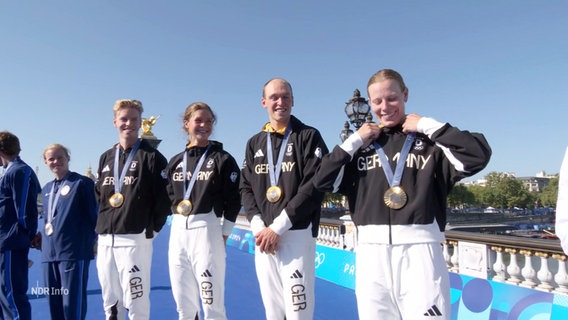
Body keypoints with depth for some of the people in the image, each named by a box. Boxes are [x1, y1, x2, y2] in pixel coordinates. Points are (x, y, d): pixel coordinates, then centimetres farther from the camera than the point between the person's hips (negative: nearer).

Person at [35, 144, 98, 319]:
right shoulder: (46, 189, 18)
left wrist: (94, 241, -7)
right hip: (49, 252, 8)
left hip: (74, 252, -7)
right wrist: (43, 237, 14)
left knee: (72, 304, -4)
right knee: (54, 303, 14)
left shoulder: (82, 183, -5)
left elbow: (95, 214, -6)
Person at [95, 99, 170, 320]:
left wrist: (152, 228, -8)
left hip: (135, 239, -6)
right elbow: (99, 195, 22)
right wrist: (101, 226, 12)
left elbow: (164, 198, -8)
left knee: (136, 302, -2)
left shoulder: (152, 157, -4)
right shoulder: (106, 158, 16)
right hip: (105, 240, 6)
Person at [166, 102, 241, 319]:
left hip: (206, 230, -5)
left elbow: (233, 199, -4)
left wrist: (224, 234, -5)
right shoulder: (175, 161, 12)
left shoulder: (222, 158, -2)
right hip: (177, 232, 6)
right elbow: (170, 195, 19)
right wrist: (178, 222, 8)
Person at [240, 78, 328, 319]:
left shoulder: (309, 136, -1)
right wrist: (258, 227, -6)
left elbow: (313, 187, -11)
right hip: (263, 238, 5)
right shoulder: (254, 143, 14)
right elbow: (246, 188, 10)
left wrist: (277, 228, -14)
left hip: (297, 235, -4)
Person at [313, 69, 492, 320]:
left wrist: (428, 125, -6)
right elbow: (322, 181, 4)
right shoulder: (361, 146, 12)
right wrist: (354, 140, 0)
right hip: (371, 252, 3)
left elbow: (479, 156, -10)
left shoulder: (429, 140, 5)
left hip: (419, 249, -2)